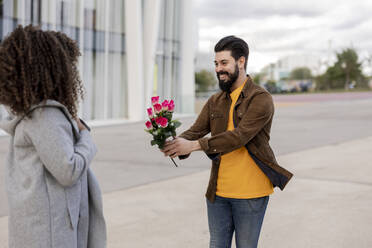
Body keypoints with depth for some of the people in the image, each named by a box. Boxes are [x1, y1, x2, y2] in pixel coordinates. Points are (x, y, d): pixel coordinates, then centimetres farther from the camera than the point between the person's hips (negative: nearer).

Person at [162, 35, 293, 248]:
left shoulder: (261, 99, -11)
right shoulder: (215, 102, 11)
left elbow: (239, 136, -24)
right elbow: (196, 131, 0)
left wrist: (194, 145, -31)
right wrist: (176, 144, -23)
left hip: (250, 193, -6)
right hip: (218, 192, 6)